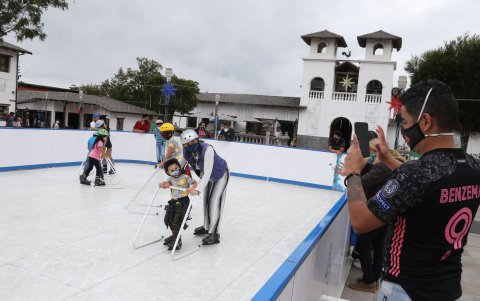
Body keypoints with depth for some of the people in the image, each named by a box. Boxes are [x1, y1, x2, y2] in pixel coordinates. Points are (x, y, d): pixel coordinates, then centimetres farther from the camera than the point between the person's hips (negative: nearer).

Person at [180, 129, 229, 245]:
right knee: (206, 200, 16)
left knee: (215, 202, -10)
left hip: (220, 174, -7)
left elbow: (208, 172, -43)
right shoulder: (186, 152, -19)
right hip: (206, 175, 7)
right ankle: (207, 227, 34)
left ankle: (214, 234, -2)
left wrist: (198, 190, -51)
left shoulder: (207, 149, -39)